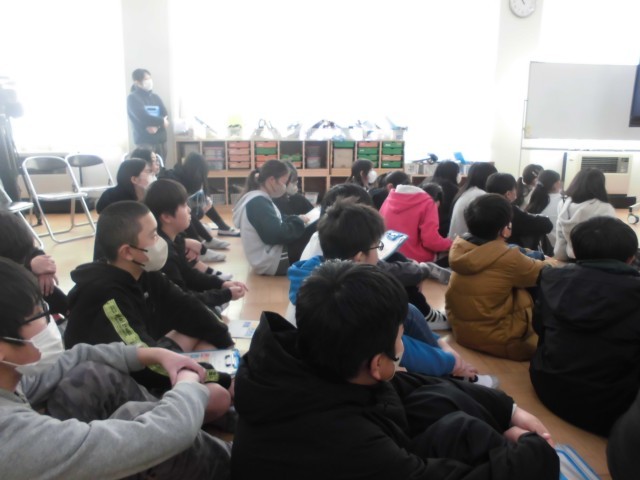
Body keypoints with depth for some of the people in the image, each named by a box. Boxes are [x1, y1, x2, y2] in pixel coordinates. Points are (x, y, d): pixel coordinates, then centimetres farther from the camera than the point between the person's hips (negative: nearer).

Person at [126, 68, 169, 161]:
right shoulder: (133, 98, 0)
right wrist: (161, 121, -5)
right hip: (144, 141, -5)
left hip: (161, 140, 5)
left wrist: (156, 125, -14)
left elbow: (165, 116, 5)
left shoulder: (155, 97, 17)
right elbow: (143, 117, -14)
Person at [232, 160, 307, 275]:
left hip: (272, 256, 10)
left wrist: (297, 218, -1)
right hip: (272, 262, -10)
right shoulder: (258, 202, -21)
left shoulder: (259, 199, 11)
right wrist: (299, 222, -14)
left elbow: (279, 220, 15)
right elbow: (276, 235, -27)